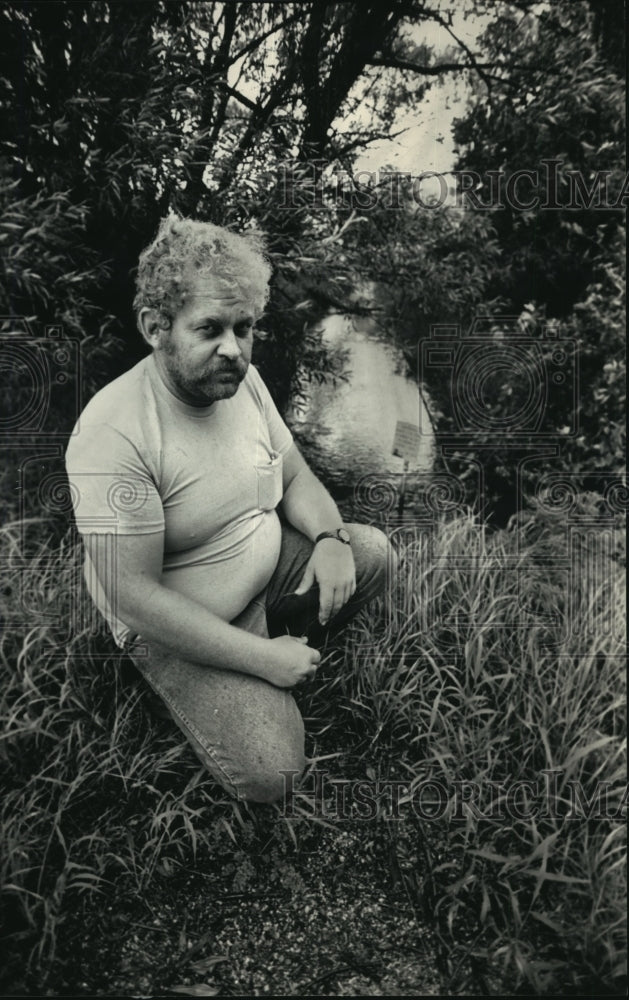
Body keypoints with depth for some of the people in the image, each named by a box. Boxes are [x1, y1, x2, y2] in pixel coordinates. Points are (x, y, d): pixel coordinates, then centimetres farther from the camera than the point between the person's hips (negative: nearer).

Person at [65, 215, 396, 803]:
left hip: (270, 562, 7)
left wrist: (329, 539, -16)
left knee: (373, 552, -4)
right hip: (177, 625, -6)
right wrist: (261, 658, -25)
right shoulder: (113, 434, -29)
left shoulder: (241, 378, -5)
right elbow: (133, 595, -28)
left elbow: (296, 477, 6)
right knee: (268, 774, -17)